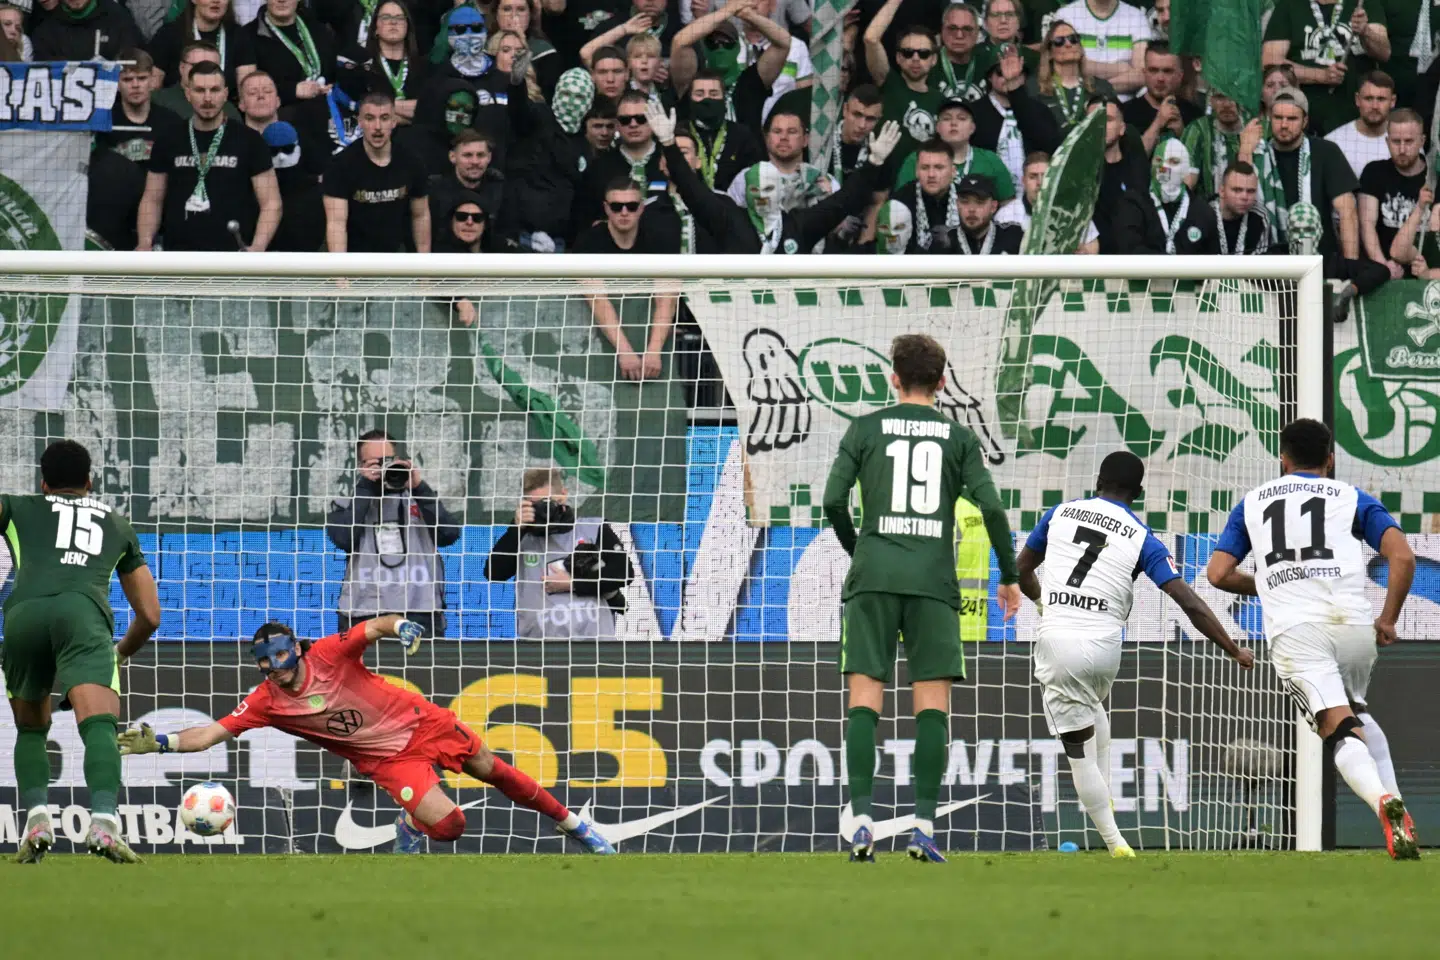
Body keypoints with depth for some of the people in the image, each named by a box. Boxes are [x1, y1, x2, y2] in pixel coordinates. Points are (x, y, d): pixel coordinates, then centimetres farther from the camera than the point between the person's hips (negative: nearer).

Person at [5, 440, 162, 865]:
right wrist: (122, 653, 54)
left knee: (30, 729, 22)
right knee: (98, 723, -18)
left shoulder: (18, 509, 32)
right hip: (84, 613, -1)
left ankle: (36, 817, 0)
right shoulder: (118, 525, 36)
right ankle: (104, 820, -43)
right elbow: (150, 616, 36)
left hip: (23, 614, 1)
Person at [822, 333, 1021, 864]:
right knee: (933, 701, 1)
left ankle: (862, 820, -11)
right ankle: (924, 825, -7)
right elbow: (991, 507, -1)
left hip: (873, 577, 0)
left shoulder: (865, 428, 7)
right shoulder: (957, 437, 8)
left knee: (865, 697, 0)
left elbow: (834, 502, 0)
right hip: (933, 580, 0)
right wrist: (1009, 576, 10)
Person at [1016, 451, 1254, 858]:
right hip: (1104, 647, 1)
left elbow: (1022, 571, 22)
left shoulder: (1060, 513, 8)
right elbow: (1190, 604, -3)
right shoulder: (1142, 539, 4)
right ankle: (1104, 797, 30)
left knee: (1079, 749, 4)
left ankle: (1115, 843, -1)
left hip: (1056, 641, -1)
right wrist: (1234, 651, 4)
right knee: (1094, 706, 36)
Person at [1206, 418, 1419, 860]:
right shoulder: (1352, 498, 18)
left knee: (1342, 732, -12)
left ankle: (1383, 802, -41)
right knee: (1357, 713, 27)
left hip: (1292, 629, -1)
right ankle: (1393, 802, 9)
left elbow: (1218, 574, 15)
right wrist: (1388, 620, 12)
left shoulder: (1252, 503, 23)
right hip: (1353, 621, 1)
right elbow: (1402, 556, 2)